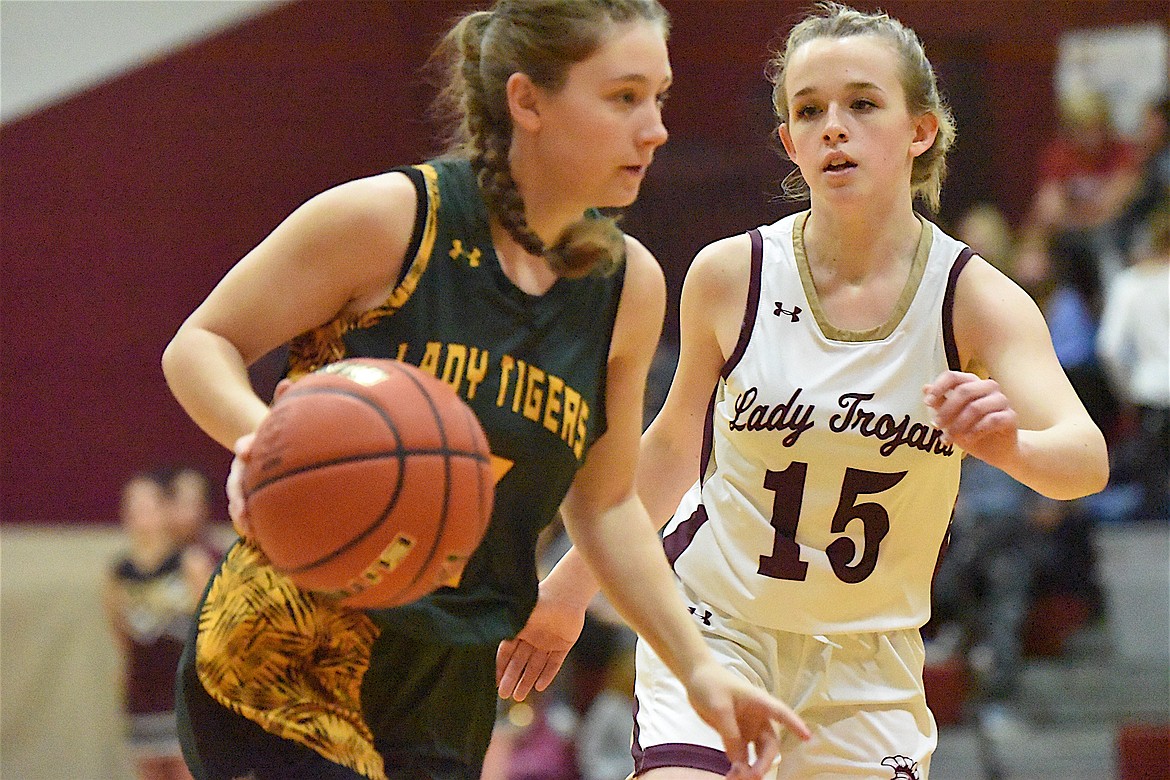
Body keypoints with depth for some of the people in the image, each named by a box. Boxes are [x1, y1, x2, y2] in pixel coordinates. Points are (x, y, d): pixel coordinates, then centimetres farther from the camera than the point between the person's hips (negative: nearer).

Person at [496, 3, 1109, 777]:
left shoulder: (978, 299, -13)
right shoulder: (730, 275, -9)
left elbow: (1087, 458, -29)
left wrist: (1008, 444, -52)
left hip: (866, 655, 1)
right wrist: (571, 585, 17)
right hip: (713, 619, -1)